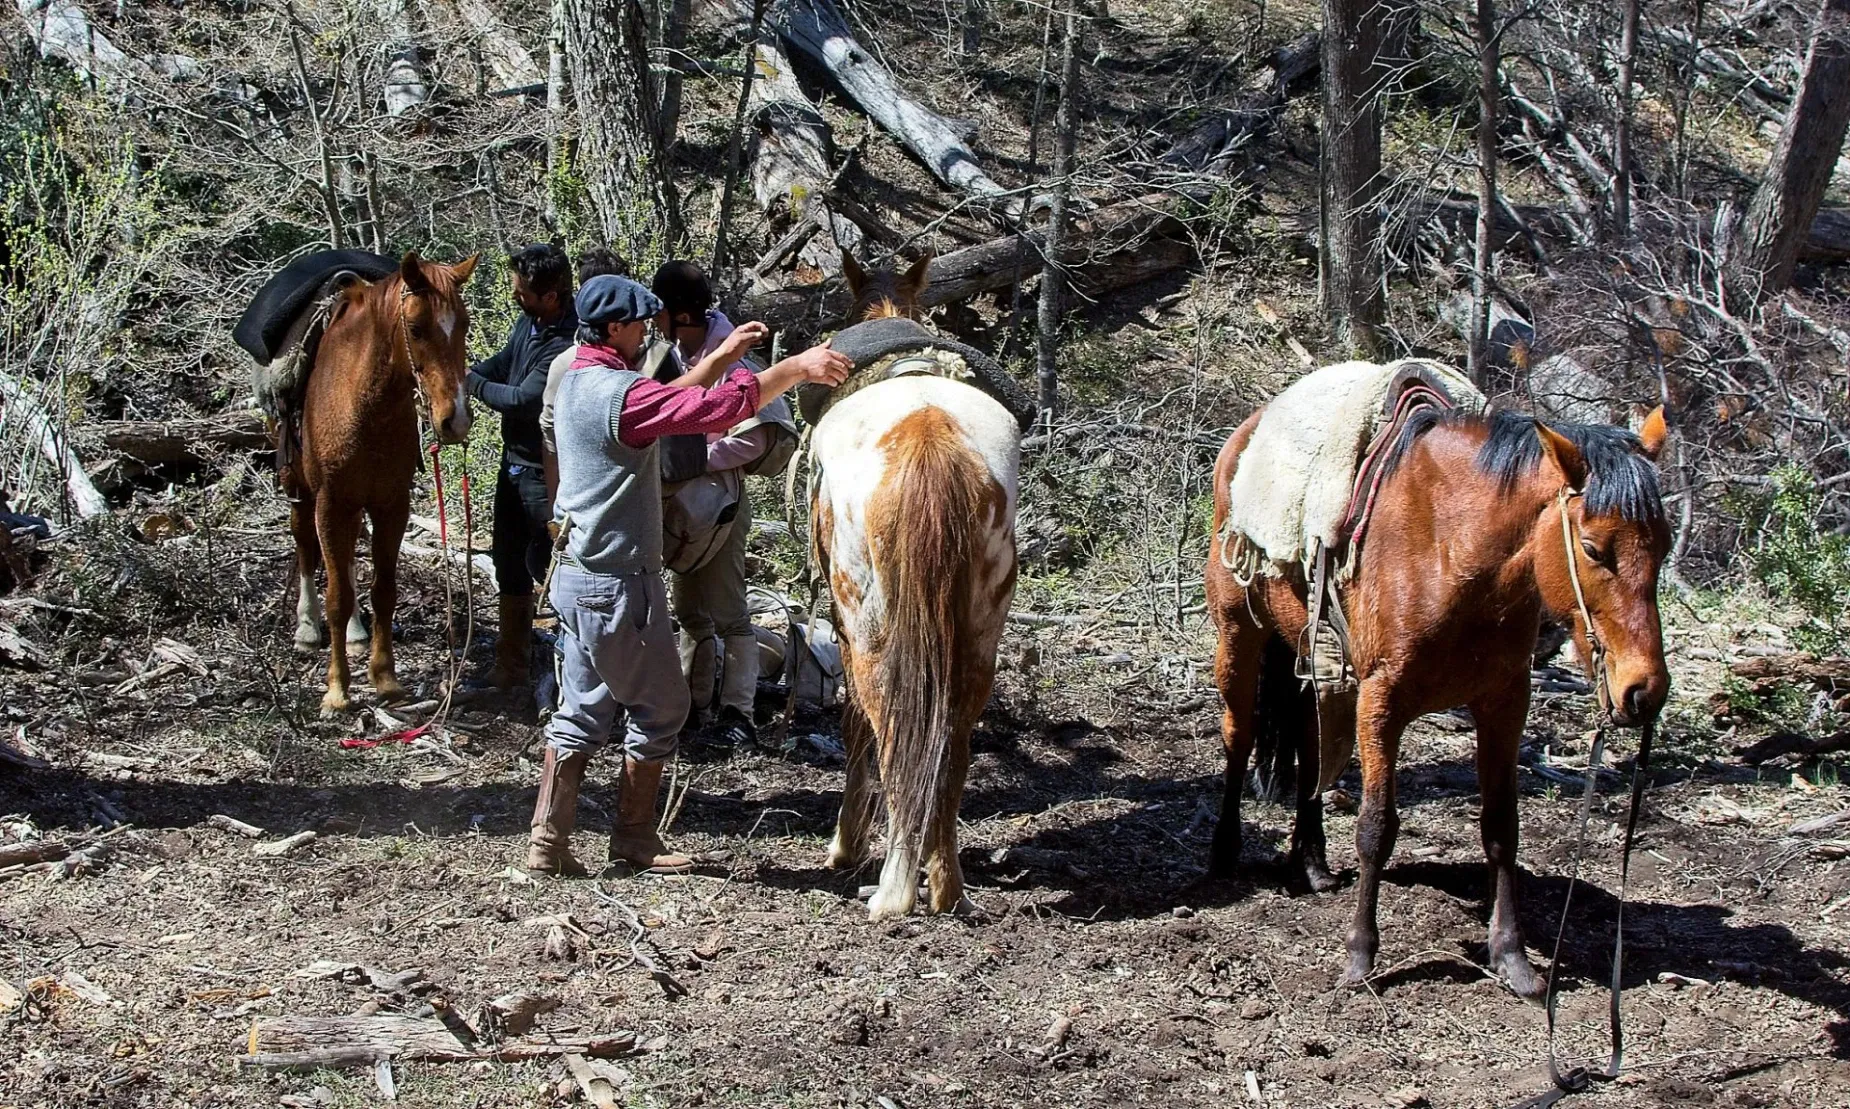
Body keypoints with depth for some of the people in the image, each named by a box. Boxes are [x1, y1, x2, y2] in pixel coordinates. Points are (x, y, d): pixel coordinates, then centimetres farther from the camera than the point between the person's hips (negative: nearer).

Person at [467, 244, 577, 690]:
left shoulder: (567, 346, -26)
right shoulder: (530, 322, 2)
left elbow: (523, 400, -26)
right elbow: (501, 363, 16)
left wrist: (469, 383, -14)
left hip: (545, 472, -10)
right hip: (515, 460, 10)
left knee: (548, 567, -2)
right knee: (510, 563, 17)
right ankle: (511, 664, 29)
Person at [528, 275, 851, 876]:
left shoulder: (575, 383, 10)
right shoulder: (621, 393, -20)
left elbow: (672, 400, 22)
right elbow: (715, 408, -27)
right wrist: (798, 366, -21)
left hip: (577, 575, 9)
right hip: (619, 583, -9)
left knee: (582, 711, 12)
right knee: (660, 707, 6)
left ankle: (548, 841, 9)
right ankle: (634, 838, 14)